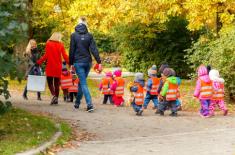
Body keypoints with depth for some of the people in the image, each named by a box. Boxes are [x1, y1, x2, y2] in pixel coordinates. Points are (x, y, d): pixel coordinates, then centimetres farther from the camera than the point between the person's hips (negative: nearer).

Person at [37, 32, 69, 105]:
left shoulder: (48, 44, -3)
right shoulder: (61, 45, 2)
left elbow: (46, 55, -7)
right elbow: (65, 56, -2)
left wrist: (39, 62, 1)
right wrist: (69, 63, 10)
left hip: (50, 66, -2)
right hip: (58, 67, 2)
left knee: (50, 82, 5)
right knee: (56, 83, 10)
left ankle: (54, 95, -18)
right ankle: (56, 99, 9)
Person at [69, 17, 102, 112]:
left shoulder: (74, 35, -5)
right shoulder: (89, 36, 2)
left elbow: (71, 51, -5)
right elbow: (94, 49, -4)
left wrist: (71, 63, 1)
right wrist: (99, 62, -7)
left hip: (78, 62, -4)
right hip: (88, 62, 4)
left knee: (83, 83, -6)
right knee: (82, 82, 19)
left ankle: (89, 104, -19)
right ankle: (77, 103, 30)